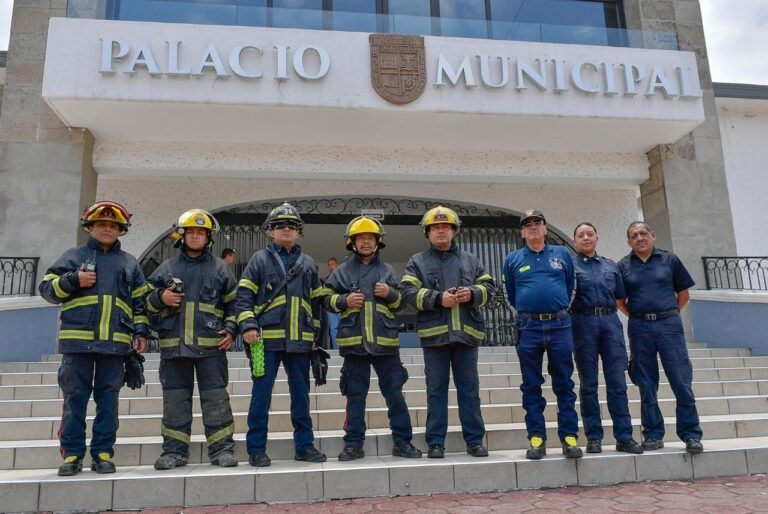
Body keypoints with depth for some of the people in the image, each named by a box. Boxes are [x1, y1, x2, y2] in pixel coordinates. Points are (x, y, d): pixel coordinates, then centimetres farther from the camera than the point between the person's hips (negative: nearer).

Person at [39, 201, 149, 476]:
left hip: (115, 342, 2)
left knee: (108, 399, 3)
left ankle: (103, 453, 11)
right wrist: (73, 280, -9)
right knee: (75, 398, 1)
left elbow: (140, 301, 17)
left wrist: (141, 331, 7)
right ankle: (72, 454, 9)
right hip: (77, 340, -1)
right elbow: (47, 288, 9)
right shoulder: (73, 256, 11)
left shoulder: (129, 263, 17)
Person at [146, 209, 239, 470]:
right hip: (174, 344, 2)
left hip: (211, 344, -2)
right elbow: (146, 301, 17)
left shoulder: (220, 268, 11)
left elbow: (233, 303, 12)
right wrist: (161, 298, -5)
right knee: (175, 399, 7)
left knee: (216, 398, 0)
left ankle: (222, 448, 7)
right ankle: (174, 450, 16)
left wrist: (231, 330, -1)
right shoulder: (166, 268, 14)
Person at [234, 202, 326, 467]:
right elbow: (243, 295, -1)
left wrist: (315, 332, 16)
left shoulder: (308, 263, 15)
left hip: (299, 340, 4)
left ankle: (304, 445, 20)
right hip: (267, 338, -3)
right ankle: (256, 449, 11)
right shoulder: (260, 259, 5)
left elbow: (316, 300, 19)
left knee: (301, 394, 10)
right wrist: (248, 326, -13)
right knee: (261, 394, 0)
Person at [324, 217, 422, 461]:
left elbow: (401, 303, 14)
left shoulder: (387, 271, 12)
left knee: (395, 393, 3)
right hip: (354, 341, 0)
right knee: (355, 395, 5)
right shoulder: (342, 272, 9)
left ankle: (402, 441, 14)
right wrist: (345, 301, -8)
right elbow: (328, 299, 10)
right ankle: (354, 444, 15)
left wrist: (390, 294, -6)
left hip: (385, 341, 1)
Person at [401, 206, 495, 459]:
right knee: (436, 390, 5)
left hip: (466, 332, 2)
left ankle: (475, 440, 16)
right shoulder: (418, 262, 7)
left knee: (469, 388, 7)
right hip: (434, 333, -2)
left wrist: (472, 293, -10)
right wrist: (438, 299, -16)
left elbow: (488, 285, 11)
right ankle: (435, 442, 13)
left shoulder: (470, 260, 15)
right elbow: (409, 291, -6)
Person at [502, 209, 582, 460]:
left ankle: (569, 437, 7)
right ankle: (537, 439, 9)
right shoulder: (513, 259, 10)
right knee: (531, 386, 3)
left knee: (564, 384, 2)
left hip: (560, 325, 0)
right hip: (529, 327, 0)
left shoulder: (562, 254, 11)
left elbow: (570, 285, 17)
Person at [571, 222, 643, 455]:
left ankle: (624, 437, 3)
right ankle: (593, 438, 7)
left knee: (617, 382, -1)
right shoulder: (569, 266, 7)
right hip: (583, 323, -3)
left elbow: (619, 298, 20)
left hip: (610, 321, 3)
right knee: (588, 384, 1)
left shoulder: (610, 266, 18)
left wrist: (606, 311, 7)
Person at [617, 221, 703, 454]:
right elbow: (620, 300, 12)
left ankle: (691, 434, 8)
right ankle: (653, 435, 16)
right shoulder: (623, 266, 7)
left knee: (682, 381, -2)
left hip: (669, 324, -1)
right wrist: (636, 316, 1)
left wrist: (668, 314, 4)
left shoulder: (669, 260, 6)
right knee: (646, 385, 6)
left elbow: (683, 293, 10)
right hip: (639, 328, 1)